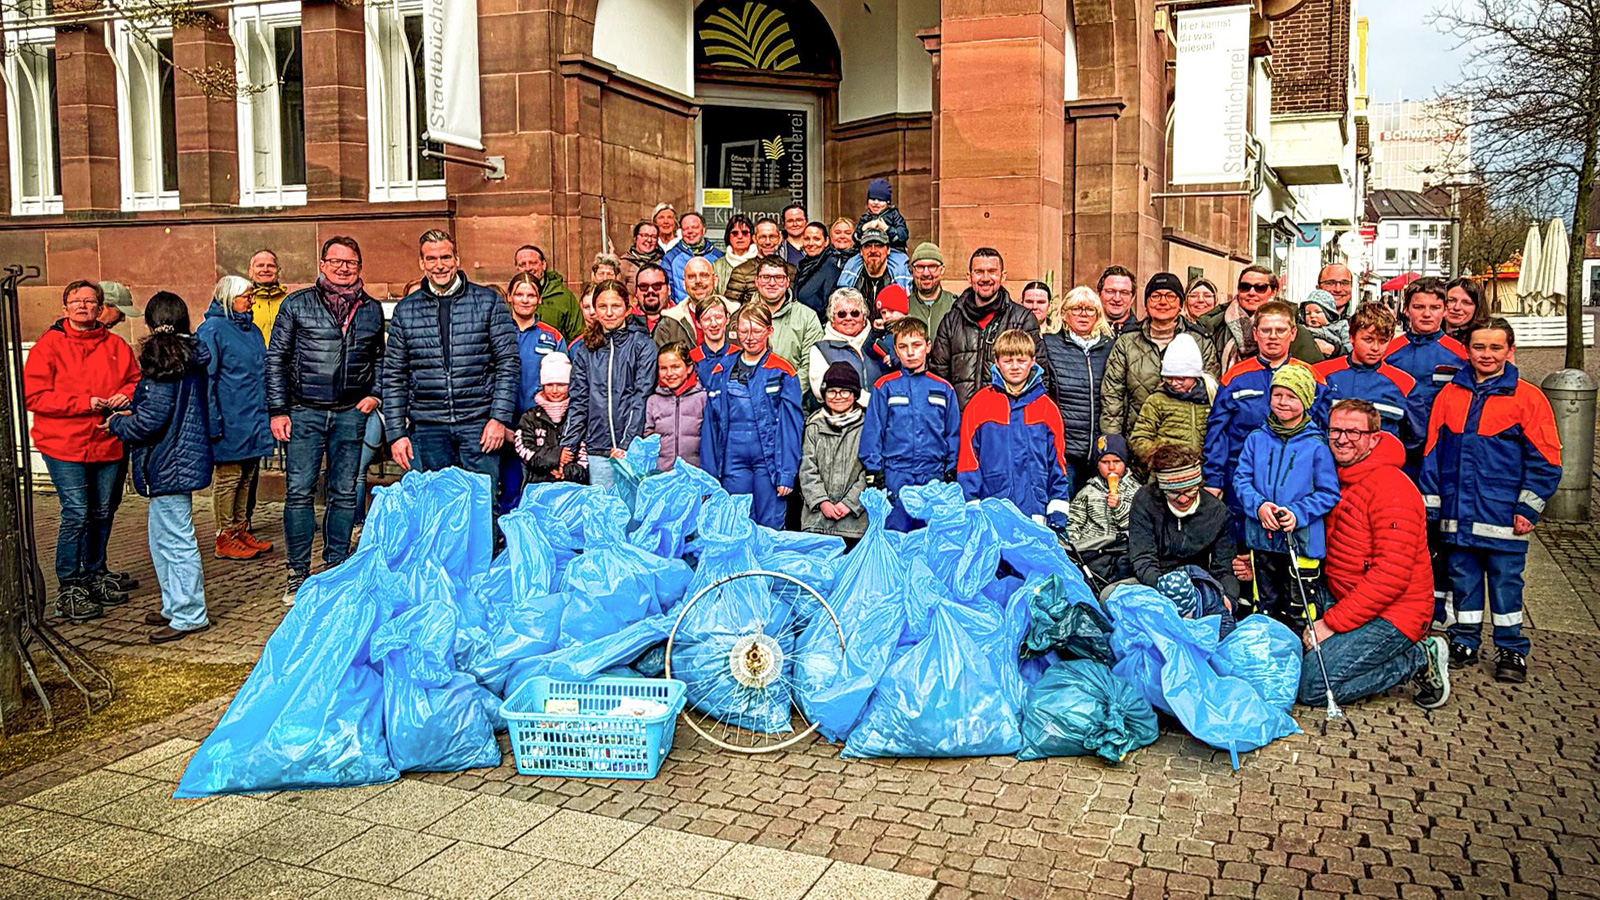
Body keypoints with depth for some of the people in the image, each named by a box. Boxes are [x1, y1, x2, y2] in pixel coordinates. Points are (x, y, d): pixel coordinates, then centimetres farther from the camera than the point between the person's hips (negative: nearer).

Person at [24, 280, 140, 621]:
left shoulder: (116, 346, 6)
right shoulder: (49, 345, -4)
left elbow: (136, 380, 17)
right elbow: (33, 396, -9)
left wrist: (126, 395, -7)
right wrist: (85, 403, -18)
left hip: (109, 443, 4)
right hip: (64, 444, -4)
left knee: (102, 513, 13)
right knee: (76, 513, -8)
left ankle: (96, 575, 30)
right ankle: (69, 587, 3)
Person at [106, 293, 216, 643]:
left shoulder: (164, 362, -17)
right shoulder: (192, 358, 9)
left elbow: (151, 419, -19)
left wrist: (117, 424, -1)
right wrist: (130, 411, 16)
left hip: (169, 463, -9)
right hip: (183, 457, 9)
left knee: (176, 539, -2)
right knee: (162, 538, 19)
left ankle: (189, 615, 6)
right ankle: (176, 607, 28)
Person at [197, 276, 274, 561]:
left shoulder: (252, 329, 16)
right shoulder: (212, 329, -8)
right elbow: (205, 376, -11)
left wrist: (269, 410, 20)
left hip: (254, 417, 8)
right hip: (231, 418, -8)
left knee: (245, 476, 13)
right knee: (228, 476, -1)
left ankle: (240, 529, 22)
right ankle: (224, 538, 6)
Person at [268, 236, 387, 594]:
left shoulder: (371, 309, 10)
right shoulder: (297, 304, 2)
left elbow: (380, 358, 22)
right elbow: (276, 358, 2)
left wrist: (375, 394, 5)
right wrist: (277, 410, -4)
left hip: (351, 414, 2)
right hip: (305, 413, -2)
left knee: (344, 494, 7)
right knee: (299, 493, -2)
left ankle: (336, 567, 19)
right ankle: (298, 572, 8)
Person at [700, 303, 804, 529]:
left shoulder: (782, 372, 1)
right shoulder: (721, 370, 9)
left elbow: (790, 426, -2)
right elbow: (710, 424, 10)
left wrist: (787, 474, -8)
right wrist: (708, 472, 6)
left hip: (768, 459, -2)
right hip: (733, 460, 3)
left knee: (770, 527, 0)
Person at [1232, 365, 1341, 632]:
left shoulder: (1317, 446, -5)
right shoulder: (1256, 439, 4)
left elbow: (1328, 492, -5)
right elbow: (1241, 479, 4)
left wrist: (1298, 514, -18)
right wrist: (1258, 505, -14)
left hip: (1302, 541, -3)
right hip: (1261, 539, 3)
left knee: (1297, 613, 6)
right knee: (1265, 605, 16)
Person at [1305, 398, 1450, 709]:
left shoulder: (1392, 488, -18)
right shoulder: (1337, 482, 11)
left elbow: (1392, 576, -23)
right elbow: (1333, 558, 17)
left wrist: (1332, 623, -21)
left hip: (1391, 615, -9)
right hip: (1349, 605, 9)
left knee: (1313, 687, -17)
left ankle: (1420, 659, 0)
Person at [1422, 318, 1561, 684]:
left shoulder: (1528, 398, -3)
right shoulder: (1450, 394, 7)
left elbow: (1544, 461, -2)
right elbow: (1433, 452, 9)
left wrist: (1527, 509, -7)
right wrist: (1431, 503, 5)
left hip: (1503, 515, -3)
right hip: (1457, 514, 3)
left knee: (1505, 582, 4)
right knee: (1462, 579, 12)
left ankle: (1511, 650, 18)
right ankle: (1464, 643, 25)